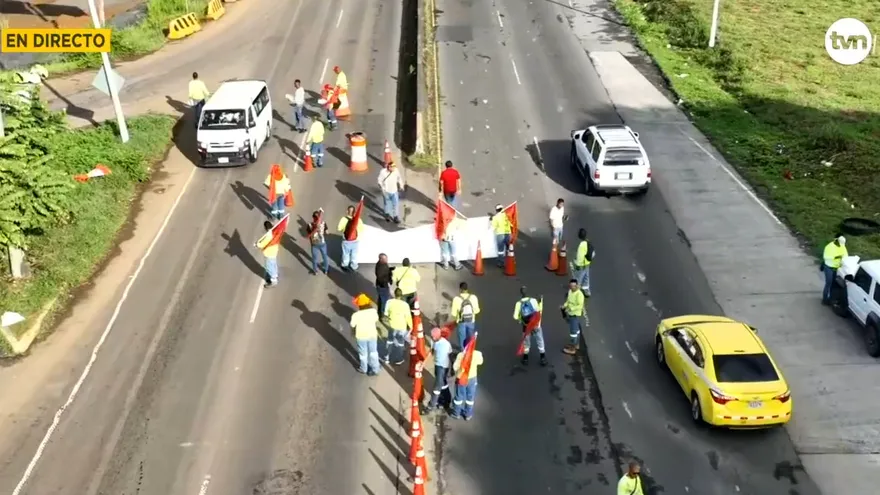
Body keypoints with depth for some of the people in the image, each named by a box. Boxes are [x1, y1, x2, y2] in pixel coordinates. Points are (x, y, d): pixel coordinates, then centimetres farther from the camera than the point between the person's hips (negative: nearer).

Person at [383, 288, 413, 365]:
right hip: (402, 327, -2)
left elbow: (385, 314, -5)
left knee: (390, 341, 22)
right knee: (400, 343, 17)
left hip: (392, 325, 2)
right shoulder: (405, 305, -24)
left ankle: (387, 358, 30)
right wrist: (410, 326, 1)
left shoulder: (389, 302, -16)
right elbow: (408, 317, -16)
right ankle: (398, 360, 30)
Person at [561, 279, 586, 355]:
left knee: (573, 331, -1)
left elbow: (580, 306, -26)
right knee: (576, 329, 23)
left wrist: (571, 308, -32)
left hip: (575, 314, -9)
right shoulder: (570, 291, 2)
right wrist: (564, 305, -3)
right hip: (570, 314, 9)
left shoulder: (579, 294, -25)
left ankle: (572, 349, 7)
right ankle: (575, 344, 37)